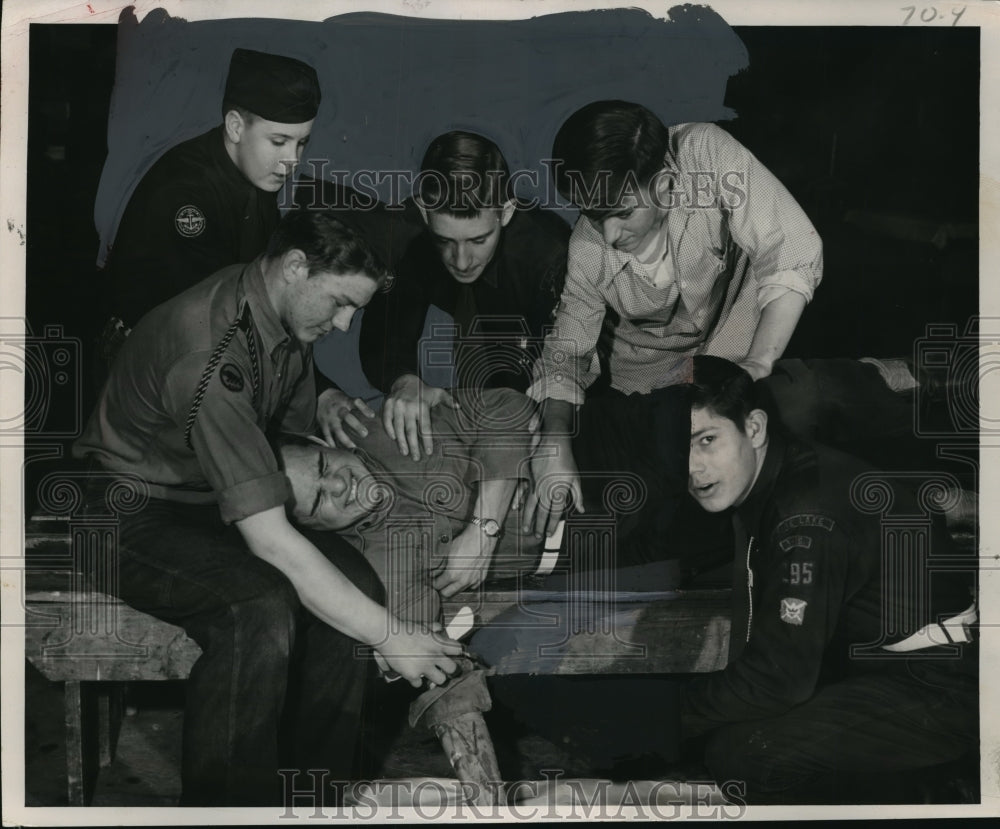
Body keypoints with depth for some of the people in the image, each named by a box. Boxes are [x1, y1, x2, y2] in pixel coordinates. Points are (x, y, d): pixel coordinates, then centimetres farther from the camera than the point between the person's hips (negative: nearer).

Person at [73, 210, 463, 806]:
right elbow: (267, 537, -34)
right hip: (134, 516, -8)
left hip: (216, 503, 8)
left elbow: (296, 433, 17)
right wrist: (388, 634, -32)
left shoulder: (289, 317, -2)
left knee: (355, 584, -15)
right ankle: (225, 805, -20)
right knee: (262, 608, -35)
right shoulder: (210, 348, -32)